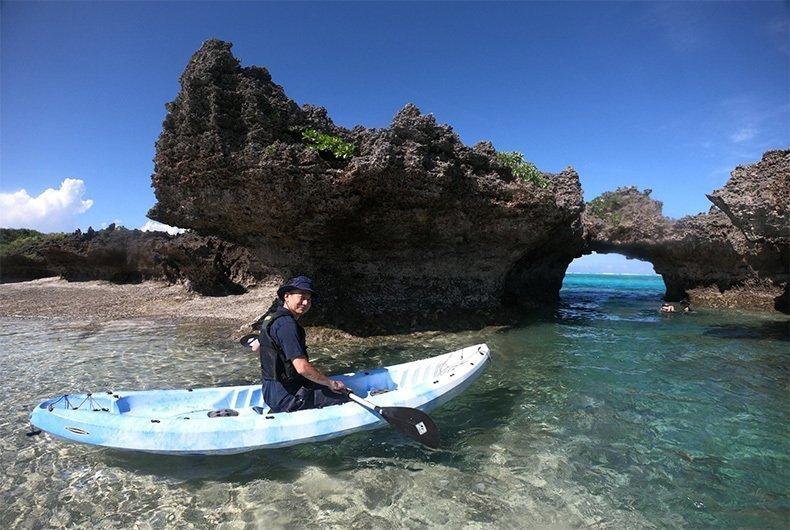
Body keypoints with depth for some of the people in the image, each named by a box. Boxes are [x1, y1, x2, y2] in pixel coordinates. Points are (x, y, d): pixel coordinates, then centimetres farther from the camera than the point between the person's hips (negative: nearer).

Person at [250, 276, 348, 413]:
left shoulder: (273, 316, 8)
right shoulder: (287, 324, -23)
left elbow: (255, 348, 24)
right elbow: (302, 368, -29)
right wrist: (331, 383, -17)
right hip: (285, 399, -10)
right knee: (343, 396, -11)